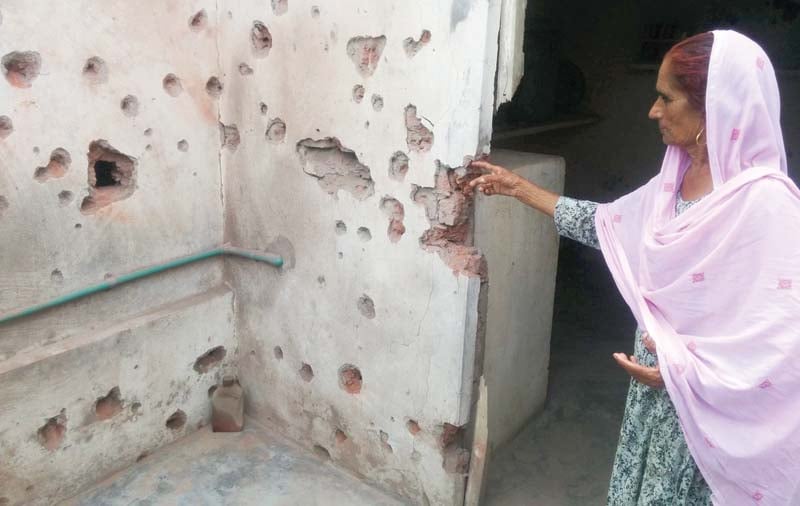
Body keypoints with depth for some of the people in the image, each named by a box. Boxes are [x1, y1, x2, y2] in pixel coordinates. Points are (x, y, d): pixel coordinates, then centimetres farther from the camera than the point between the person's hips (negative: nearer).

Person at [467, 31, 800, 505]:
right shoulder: (676, 180, 1)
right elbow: (604, 222, 11)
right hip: (661, 382, 7)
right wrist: (518, 186, 13)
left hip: (713, 407, -7)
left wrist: (691, 373, -26)